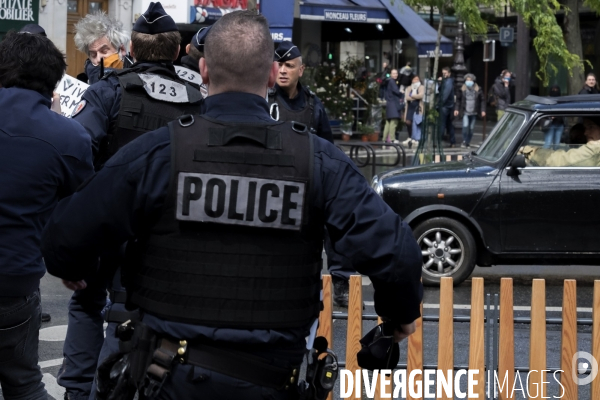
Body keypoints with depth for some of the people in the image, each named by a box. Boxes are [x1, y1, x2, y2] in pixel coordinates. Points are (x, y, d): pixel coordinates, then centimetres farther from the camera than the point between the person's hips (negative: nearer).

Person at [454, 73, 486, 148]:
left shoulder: (478, 90, -1)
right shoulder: (462, 89, 0)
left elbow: (482, 100, 4)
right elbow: (458, 99, 7)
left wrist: (483, 110, -1)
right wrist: (456, 109, 0)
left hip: (474, 112, 1)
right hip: (465, 112, -1)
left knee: (471, 128, 5)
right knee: (465, 126, -17)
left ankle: (468, 142, 17)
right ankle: (464, 141, -5)